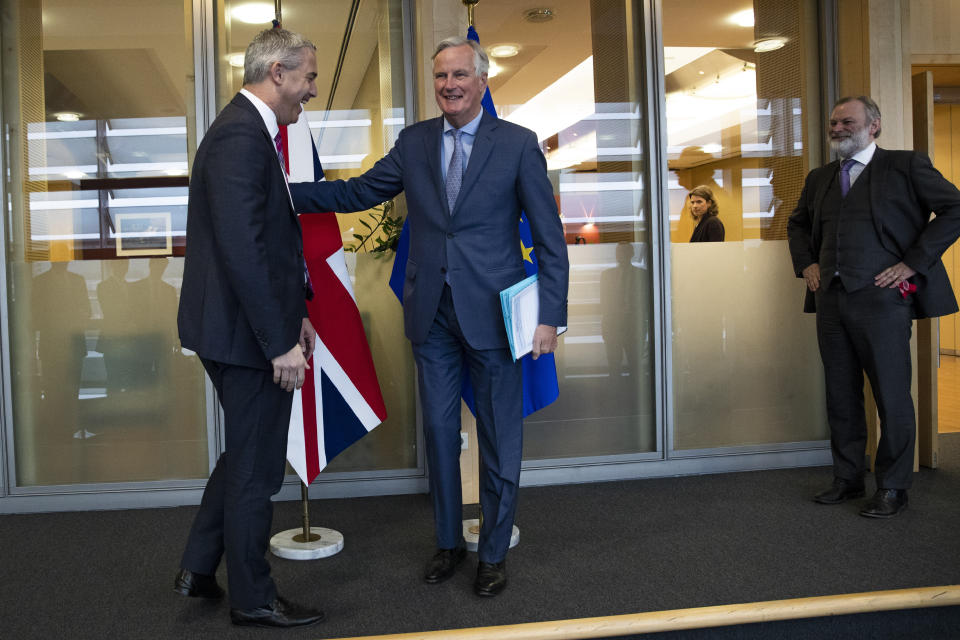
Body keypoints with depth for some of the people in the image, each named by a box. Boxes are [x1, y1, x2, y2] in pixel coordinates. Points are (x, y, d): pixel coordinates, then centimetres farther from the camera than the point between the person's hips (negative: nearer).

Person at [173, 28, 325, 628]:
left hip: (248, 329, 10)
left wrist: (294, 313, 17)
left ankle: (199, 568, 35)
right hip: (247, 333, -10)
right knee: (256, 467, 5)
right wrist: (280, 342, -23)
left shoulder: (250, 131, 14)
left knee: (246, 453, 23)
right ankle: (254, 598, 23)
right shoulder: (241, 135, -20)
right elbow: (241, 249, -27)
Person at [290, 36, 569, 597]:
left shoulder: (518, 144, -3)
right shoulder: (414, 142, 7)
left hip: (491, 313, -3)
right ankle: (449, 542, 30)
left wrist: (550, 315, -10)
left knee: (499, 440, 7)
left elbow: (550, 237, -4)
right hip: (432, 315, 3)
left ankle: (494, 554, 24)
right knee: (440, 431, 12)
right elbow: (357, 194, 12)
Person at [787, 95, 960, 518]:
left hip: (881, 297, -5)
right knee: (840, 395, 10)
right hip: (831, 299, 6)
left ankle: (892, 488, 12)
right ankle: (847, 479, 22)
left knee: (892, 396, 0)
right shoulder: (819, 178, 18)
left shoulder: (906, 166, 1)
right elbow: (797, 222, 33)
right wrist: (806, 263, 15)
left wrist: (912, 263, -9)